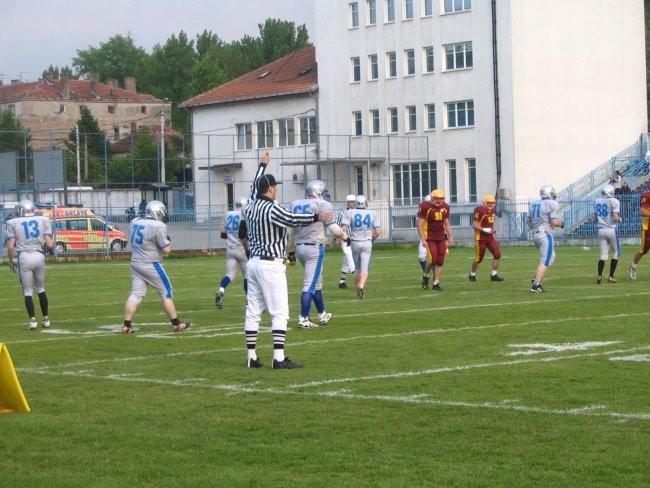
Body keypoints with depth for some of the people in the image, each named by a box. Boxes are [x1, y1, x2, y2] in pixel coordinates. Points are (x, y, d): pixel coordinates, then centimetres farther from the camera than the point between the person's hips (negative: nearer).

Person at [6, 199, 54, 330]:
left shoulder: (13, 223, 3)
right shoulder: (43, 220, 7)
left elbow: (10, 246, -3)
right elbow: (49, 244, 0)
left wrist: (11, 261, 10)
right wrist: (52, 250, 22)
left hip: (24, 257, -2)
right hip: (39, 255, 2)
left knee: (28, 291, 6)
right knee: (40, 289, 18)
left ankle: (33, 320, -6)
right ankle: (46, 319, 20)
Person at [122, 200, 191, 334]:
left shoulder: (135, 222, 5)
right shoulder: (158, 227, -16)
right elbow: (166, 250, -14)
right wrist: (168, 241, 7)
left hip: (135, 262, 6)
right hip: (150, 265, -6)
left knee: (135, 294, 9)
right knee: (166, 293, 5)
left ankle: (127, 326, 2)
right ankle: (176, 324, 11)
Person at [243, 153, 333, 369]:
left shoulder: (251, 207, 10)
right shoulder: (271, 209, -13)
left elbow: (255, 187, 28)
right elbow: (292, 219, -29)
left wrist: (262, 165, 43)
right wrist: (317, 217, -34)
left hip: (253, 263, 8)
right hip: (271, 265, -8)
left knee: (253, 311, 10)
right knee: (279, 312, -6)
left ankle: (251, 357, 12)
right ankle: (279, 358, -12)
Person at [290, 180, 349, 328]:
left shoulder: (295, 205, 10)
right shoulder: (322, 205, -9)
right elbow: (333, 228, -7)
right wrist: (345, 238, 11)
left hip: (299, 247, 7)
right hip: (315, 247, -7)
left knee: (317, 282, 20)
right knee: (310, 284, -6)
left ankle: (322, 315, 29)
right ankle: (303, 319, -9)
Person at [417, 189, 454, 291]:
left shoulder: (445, 207, 6)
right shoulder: (425, 207, -11)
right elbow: (419, 224, -11)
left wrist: (450, 237, 10)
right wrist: (423, 239, -16)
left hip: (441, 238, 5)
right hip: (430, 238, -5)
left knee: (440, 262, 1)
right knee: (433, 260, -14)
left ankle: (436, 283, 7)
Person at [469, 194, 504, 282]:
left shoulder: (493, 210, 7)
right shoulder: (480, 211, -17)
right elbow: (474, 225, -19)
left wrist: (492, 230, 7)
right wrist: (487, 230, -23)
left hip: (490, 237, 7)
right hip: (480, 238, -7)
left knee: (497, 254, -6)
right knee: (479, 258, 3)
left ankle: (494, 275, 2)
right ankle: (472, 274, 25)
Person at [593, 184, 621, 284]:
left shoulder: (596, 202, 7)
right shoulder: (614, 202, -11)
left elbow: (595, 219, 11)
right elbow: (616, 218, -17)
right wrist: (620, 219, 4)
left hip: (601, 230, 4)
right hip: (611, 230, -4)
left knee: (603, 255, 5)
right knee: (615, 253, 14)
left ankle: (599, 275, -16)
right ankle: (611, 276, 11)